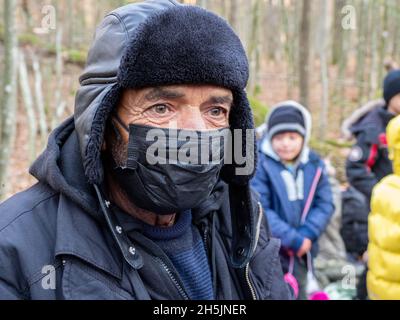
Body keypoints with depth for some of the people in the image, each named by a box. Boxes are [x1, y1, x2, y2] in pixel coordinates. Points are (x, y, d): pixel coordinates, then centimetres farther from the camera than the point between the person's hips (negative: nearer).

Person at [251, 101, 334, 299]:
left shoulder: (314, 165, 3)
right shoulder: (258, 163, -14)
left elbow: (325, 204, 2)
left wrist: (306, 235, -15)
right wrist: (292, 239, -20)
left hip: (300, 254, 6)